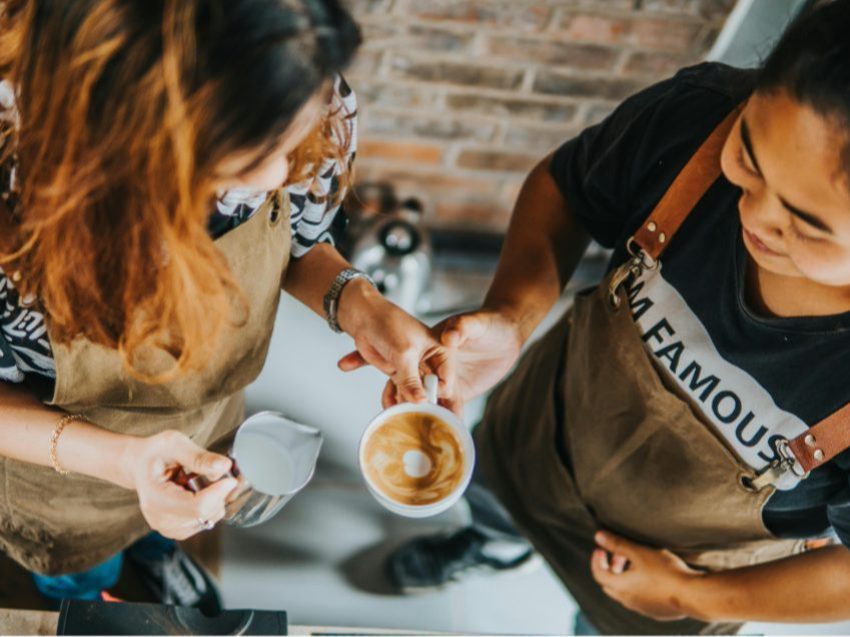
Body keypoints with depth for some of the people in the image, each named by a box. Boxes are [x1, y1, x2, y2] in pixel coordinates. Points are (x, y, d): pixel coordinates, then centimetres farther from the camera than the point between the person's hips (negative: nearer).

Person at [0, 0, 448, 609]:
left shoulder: (314, 115, -33)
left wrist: (354, 301, -30)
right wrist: (116, 458, -42)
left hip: (210, 425, 3)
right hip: (63, 462, -3)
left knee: (161, 529, 39)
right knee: (82, 582, 34)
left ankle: (155, 552, 76)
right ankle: (89, 607, 71)